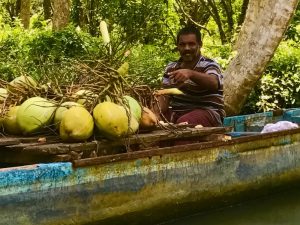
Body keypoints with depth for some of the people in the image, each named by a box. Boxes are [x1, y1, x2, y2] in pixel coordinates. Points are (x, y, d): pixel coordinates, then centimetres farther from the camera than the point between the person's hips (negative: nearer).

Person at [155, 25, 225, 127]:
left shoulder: (209, 65, -3)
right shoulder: (171, 68, 15)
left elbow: (214, 84, -27)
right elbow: (165, 95, 6)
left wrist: (190, 73, -46)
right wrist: (157, 113, -18)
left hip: (207, 112, -4)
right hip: (177, 112, 5)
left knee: (183, 122, -36)